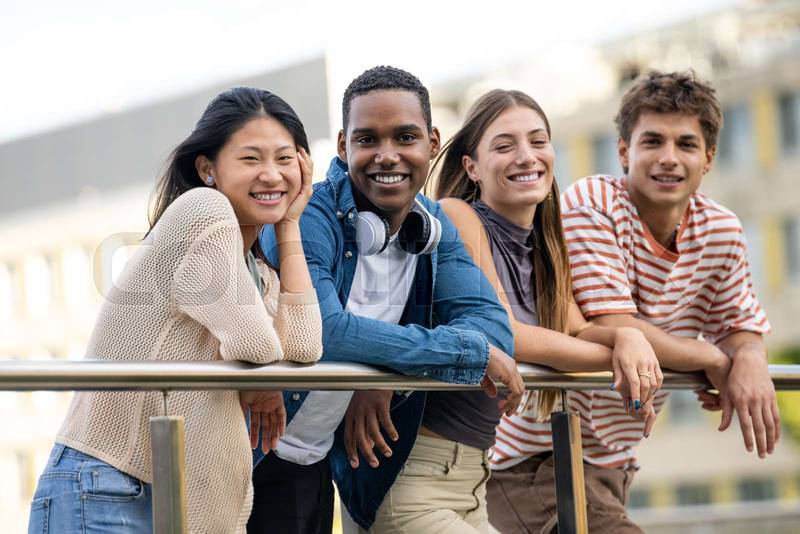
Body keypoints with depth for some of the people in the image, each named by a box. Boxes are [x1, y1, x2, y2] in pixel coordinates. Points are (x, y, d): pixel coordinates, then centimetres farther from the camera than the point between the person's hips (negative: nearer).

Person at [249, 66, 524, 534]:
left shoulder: (434, 228, 3)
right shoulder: (309, 218, -19)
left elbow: (493, 328, -7)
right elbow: (322, 331, -33)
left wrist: (387, 373, -24)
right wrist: (473, 351, -27)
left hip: (319, 463, 6)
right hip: (254, 456, -6)